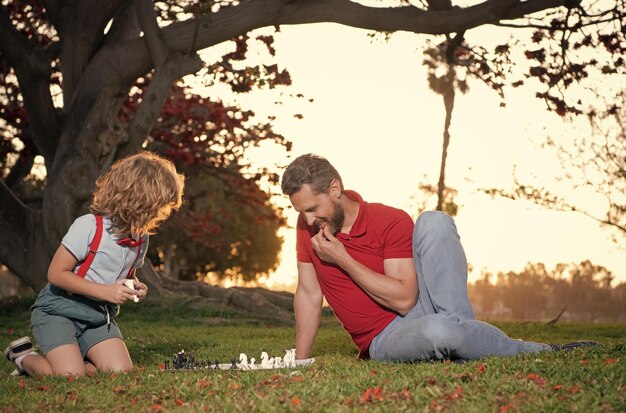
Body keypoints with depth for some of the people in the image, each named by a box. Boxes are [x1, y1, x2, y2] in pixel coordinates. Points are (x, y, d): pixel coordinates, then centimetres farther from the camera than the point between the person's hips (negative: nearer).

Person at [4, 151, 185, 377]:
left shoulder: (141, 237, 2)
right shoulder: (89, 226, -19)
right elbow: (56, 274, -18)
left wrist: (136, 287, -4)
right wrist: (104, 291, -23)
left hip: (99, 317, 6)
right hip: (58, 311, -6)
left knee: (121, 372, -14)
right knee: (72, 378, -22)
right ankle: (25, 357, 8)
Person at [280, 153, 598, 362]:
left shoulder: (391, 221, -10)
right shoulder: (308, 227, 0)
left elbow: (404, 298, -17)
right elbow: (308, 294, 7)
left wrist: (343, 259, -18)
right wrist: (300, 362, 4)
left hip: (420, 308, 0)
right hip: (385, 339, 0)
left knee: (433, 221, -25)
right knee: (437, 332, -40)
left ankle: (464, 332, -25)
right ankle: (542, 353, -15)